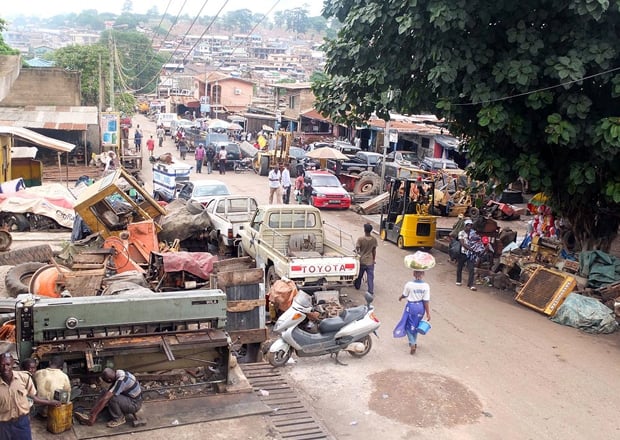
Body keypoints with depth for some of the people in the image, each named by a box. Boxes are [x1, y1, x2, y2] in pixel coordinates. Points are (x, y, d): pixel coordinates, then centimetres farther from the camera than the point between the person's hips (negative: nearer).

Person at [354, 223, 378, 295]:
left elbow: (357, 249, -11)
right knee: (370, 277, 4)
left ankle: (357, 286, 42)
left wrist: (358, 252, 13)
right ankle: (371, 291, 1)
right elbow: (374, 251, 2)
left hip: (362, 261, -1)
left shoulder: (360, 239, -17)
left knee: (359, 275, 21)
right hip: (370, 262, 1)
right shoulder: (374, 239, -7)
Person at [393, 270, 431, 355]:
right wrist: (428, 313, -4)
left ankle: (412, 344, -3)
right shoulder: (426, 286, -14)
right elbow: (426, 301, -12)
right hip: (421, 307, 3)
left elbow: (404, 295, -3)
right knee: (415, 325, 23)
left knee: (409, 326, 11)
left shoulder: (409, 284, -19)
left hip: (411, 306, -3)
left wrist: (400, 297, 21)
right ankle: (414, 343, 36)